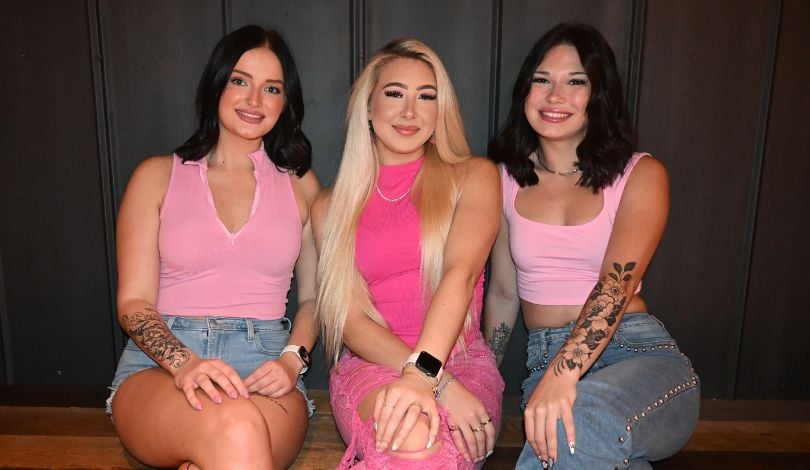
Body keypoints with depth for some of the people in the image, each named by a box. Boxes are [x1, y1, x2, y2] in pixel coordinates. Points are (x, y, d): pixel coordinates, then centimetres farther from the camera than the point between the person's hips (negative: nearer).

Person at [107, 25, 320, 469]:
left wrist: (291, 360, -8)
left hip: (266, 371, 1)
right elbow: (133, 303, 3)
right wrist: (184, 364, -16)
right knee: (235, 426, -35)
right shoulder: (158, 176, 9)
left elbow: (312, 296, 12)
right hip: (160, 363, 0)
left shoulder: (300, 185, 13)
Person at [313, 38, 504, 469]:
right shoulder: (332, 207, 9)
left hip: (462, 361, -1)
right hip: (369, 365, 1)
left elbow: (461, 272, -12)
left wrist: (423, 371, -30)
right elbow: (349, 317, -1)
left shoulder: (473, 176, 6)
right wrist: (438, 382, -18)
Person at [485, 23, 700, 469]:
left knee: (580, 418, -38)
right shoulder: (508, 179, 10)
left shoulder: (640, 174, 0)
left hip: (638, 352, -2)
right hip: (546, 361, 3)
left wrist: (561, 375, -31)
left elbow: (618, 282, -16)